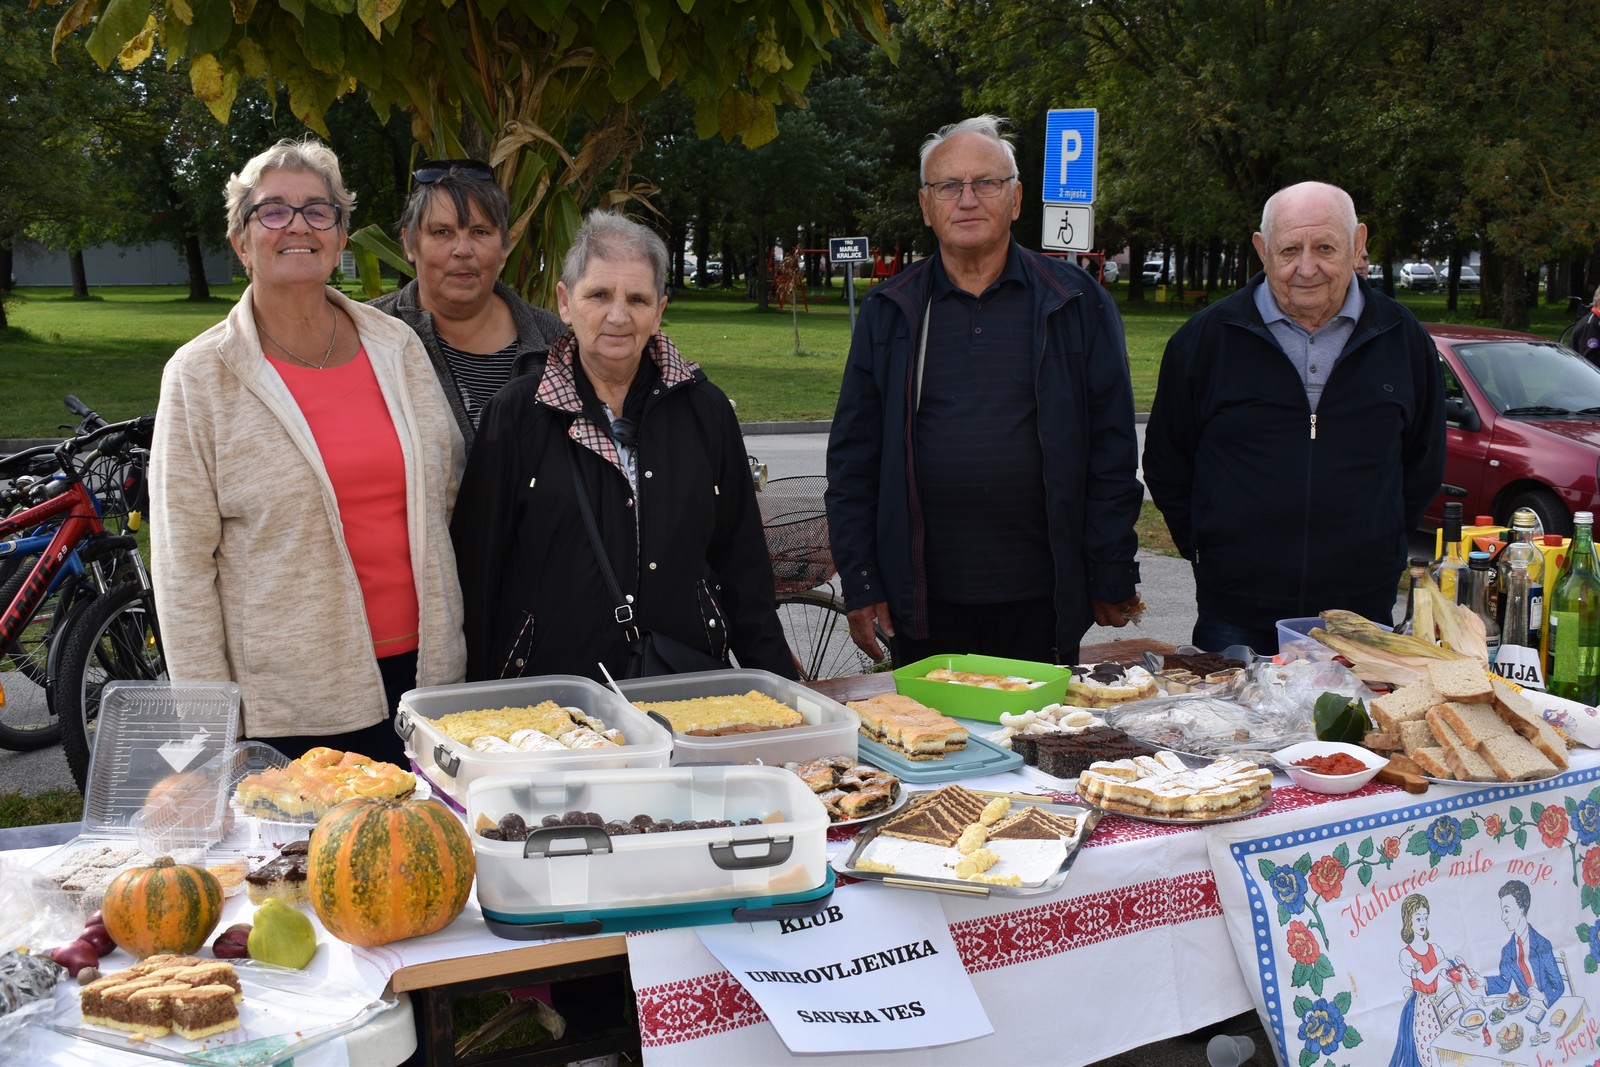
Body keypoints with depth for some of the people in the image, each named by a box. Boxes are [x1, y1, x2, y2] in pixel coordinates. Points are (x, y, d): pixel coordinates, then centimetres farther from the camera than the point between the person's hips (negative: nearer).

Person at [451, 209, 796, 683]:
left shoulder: (705, 409, 5)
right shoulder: (517, 413, -1)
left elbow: (743, 563, 9)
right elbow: (478, 568, -1)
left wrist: (778, 685, 5)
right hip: (550, 689, -2)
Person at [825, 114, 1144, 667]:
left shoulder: (1077, 302, 3)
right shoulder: (889, 311, 6)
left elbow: (1112, 449, 3)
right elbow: (853, 454, 6)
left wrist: (1113, 577, -1)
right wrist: (860, 584, 1)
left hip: (1040, 601, -1)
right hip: (924, 605, 1)